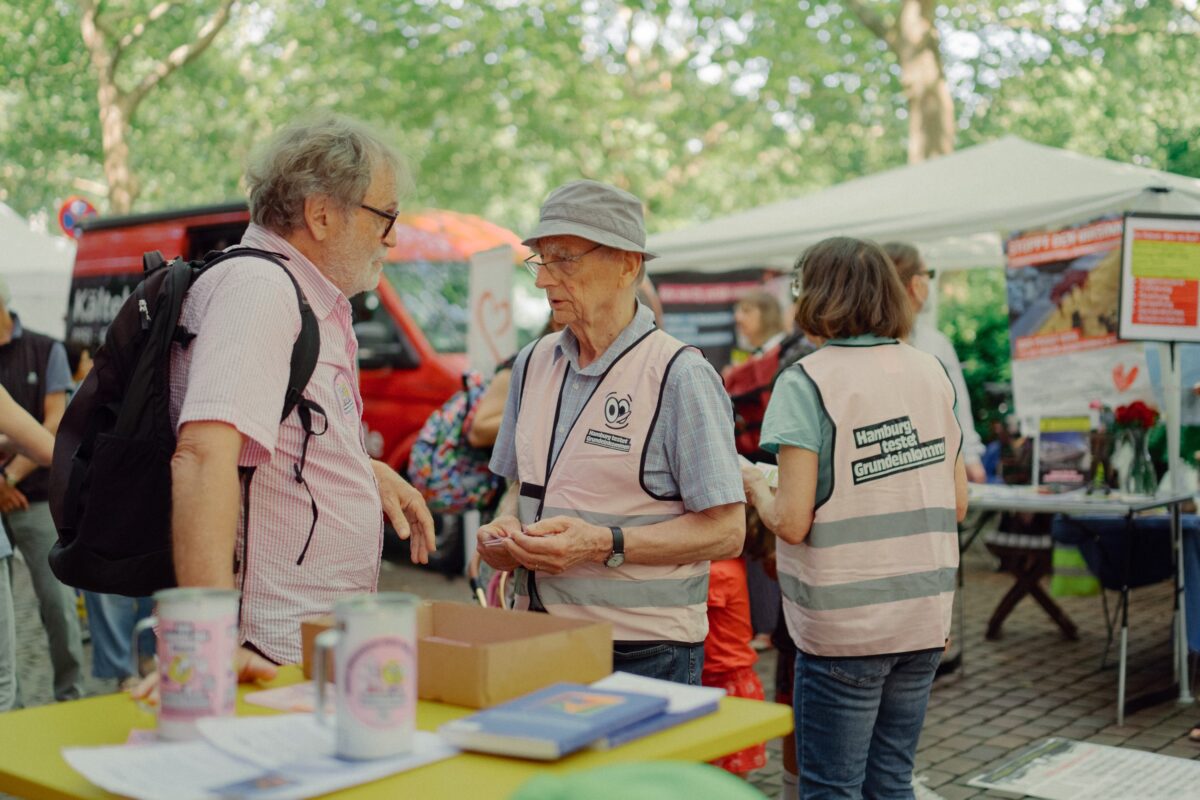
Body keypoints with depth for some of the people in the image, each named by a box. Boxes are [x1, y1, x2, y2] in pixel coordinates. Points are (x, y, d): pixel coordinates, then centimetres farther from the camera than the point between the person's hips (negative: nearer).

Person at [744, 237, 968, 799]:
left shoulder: (807, 382, -12)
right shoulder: (932, 373, 7)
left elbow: (792, 521, -17)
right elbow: (958, 502, 11)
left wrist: (754, 485, 3)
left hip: (844, 623, -6)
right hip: (925, 617, 6)